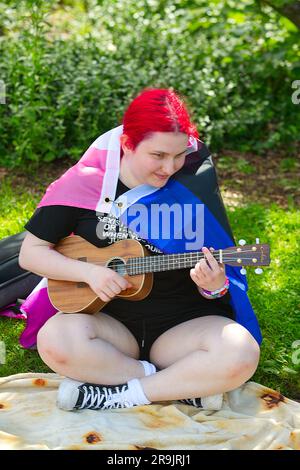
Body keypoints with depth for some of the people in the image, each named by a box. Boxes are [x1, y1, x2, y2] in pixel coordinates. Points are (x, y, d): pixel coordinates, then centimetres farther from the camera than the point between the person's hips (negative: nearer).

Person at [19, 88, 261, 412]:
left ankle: (119, 396, -16)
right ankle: (186, 385, -16)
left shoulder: (191, 186, -2)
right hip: (109, 321, 0)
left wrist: (215, 286, -21)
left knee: (240, 352, -29)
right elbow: (30, 253, -1)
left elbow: (215, 272, 3)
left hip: (182, 325, 0)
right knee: (56, 340, -32)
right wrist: (89, 272, -17)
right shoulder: (86, 183, -6)